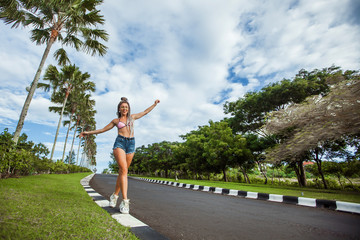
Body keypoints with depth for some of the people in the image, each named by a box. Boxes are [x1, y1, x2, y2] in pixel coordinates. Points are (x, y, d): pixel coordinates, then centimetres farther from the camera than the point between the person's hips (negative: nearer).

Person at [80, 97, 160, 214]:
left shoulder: (132, 117, 19)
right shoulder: (116, 121, 16)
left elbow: (145, 112, 28)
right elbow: (103, 129, 25)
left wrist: (154, 104, 33)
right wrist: (89, 132, 25)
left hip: (131, 144, 2)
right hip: (120, 142, -2)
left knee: (122, 171, 3)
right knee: (123, 170, -19)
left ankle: (115, 195, 21)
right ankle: (125, 201, -22)